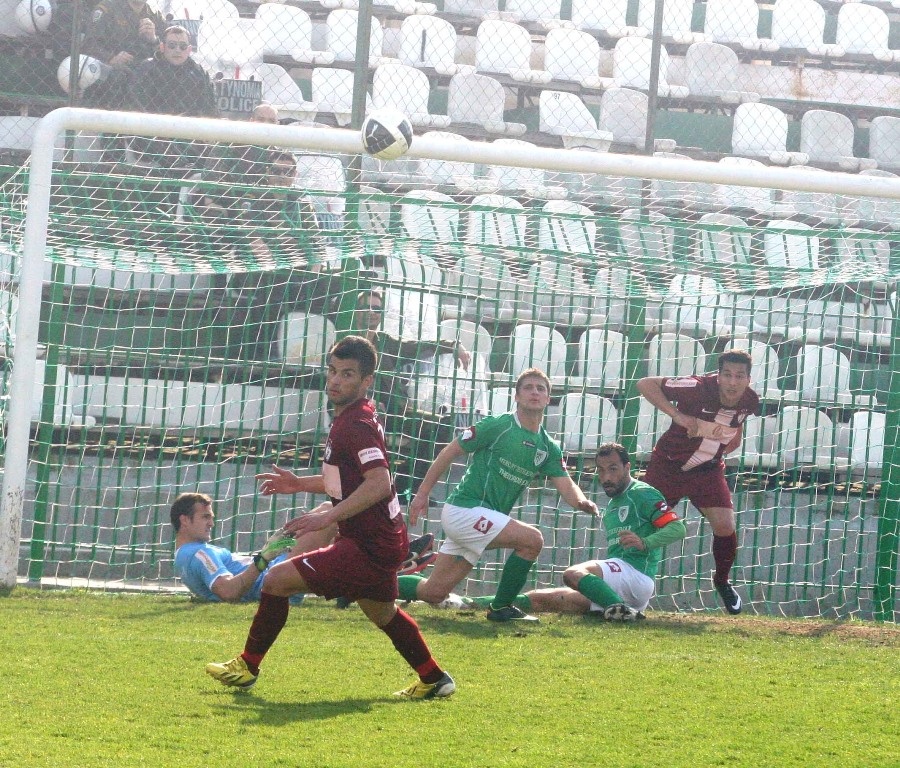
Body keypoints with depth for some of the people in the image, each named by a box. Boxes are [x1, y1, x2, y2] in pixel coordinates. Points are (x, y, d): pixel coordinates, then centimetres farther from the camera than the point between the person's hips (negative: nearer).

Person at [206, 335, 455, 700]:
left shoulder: (355, 425, -19)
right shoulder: (348, 419, 12)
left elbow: (379, 483, -32)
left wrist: (328, 517, -35)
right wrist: (301, 484, 18)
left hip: (369, 545, -11)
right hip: (383, 540, 11)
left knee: (277, 580, -9)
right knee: (382, 613, 31)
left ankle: (247, 667, 3)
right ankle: (433, 680, 42)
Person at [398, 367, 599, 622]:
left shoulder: (548, 448, 10)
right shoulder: (497, 426, -10)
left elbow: (566, 486, 0)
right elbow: (449, 453, -5)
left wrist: (582, 501, -24)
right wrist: (422, 494, -6)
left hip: (487, 519, 7)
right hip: (464, 509, -7)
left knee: (434, 593, 8)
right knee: (531, 539, -20)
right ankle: (501, 608, -7)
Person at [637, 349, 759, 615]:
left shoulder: (749, 402, -13)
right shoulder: (698, 389, -30)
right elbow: (645, 384, -25)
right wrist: (677, 415, -32)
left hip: (708, 469, 3)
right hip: (668, 464, -3)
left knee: (725, 527, -10)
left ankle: (722, 582, 15)